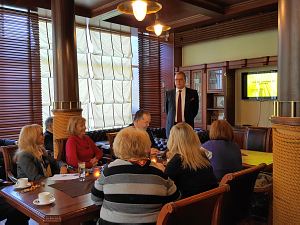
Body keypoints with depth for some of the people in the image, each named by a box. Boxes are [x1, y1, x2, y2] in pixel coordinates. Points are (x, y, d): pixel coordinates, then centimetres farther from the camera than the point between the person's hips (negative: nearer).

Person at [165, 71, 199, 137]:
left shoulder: (193, 93, 1)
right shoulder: (169, 93, 6)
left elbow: (195, 108, 9)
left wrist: (189, 119, 6)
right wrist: (171, 119, 9)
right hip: (172, 125, 2)